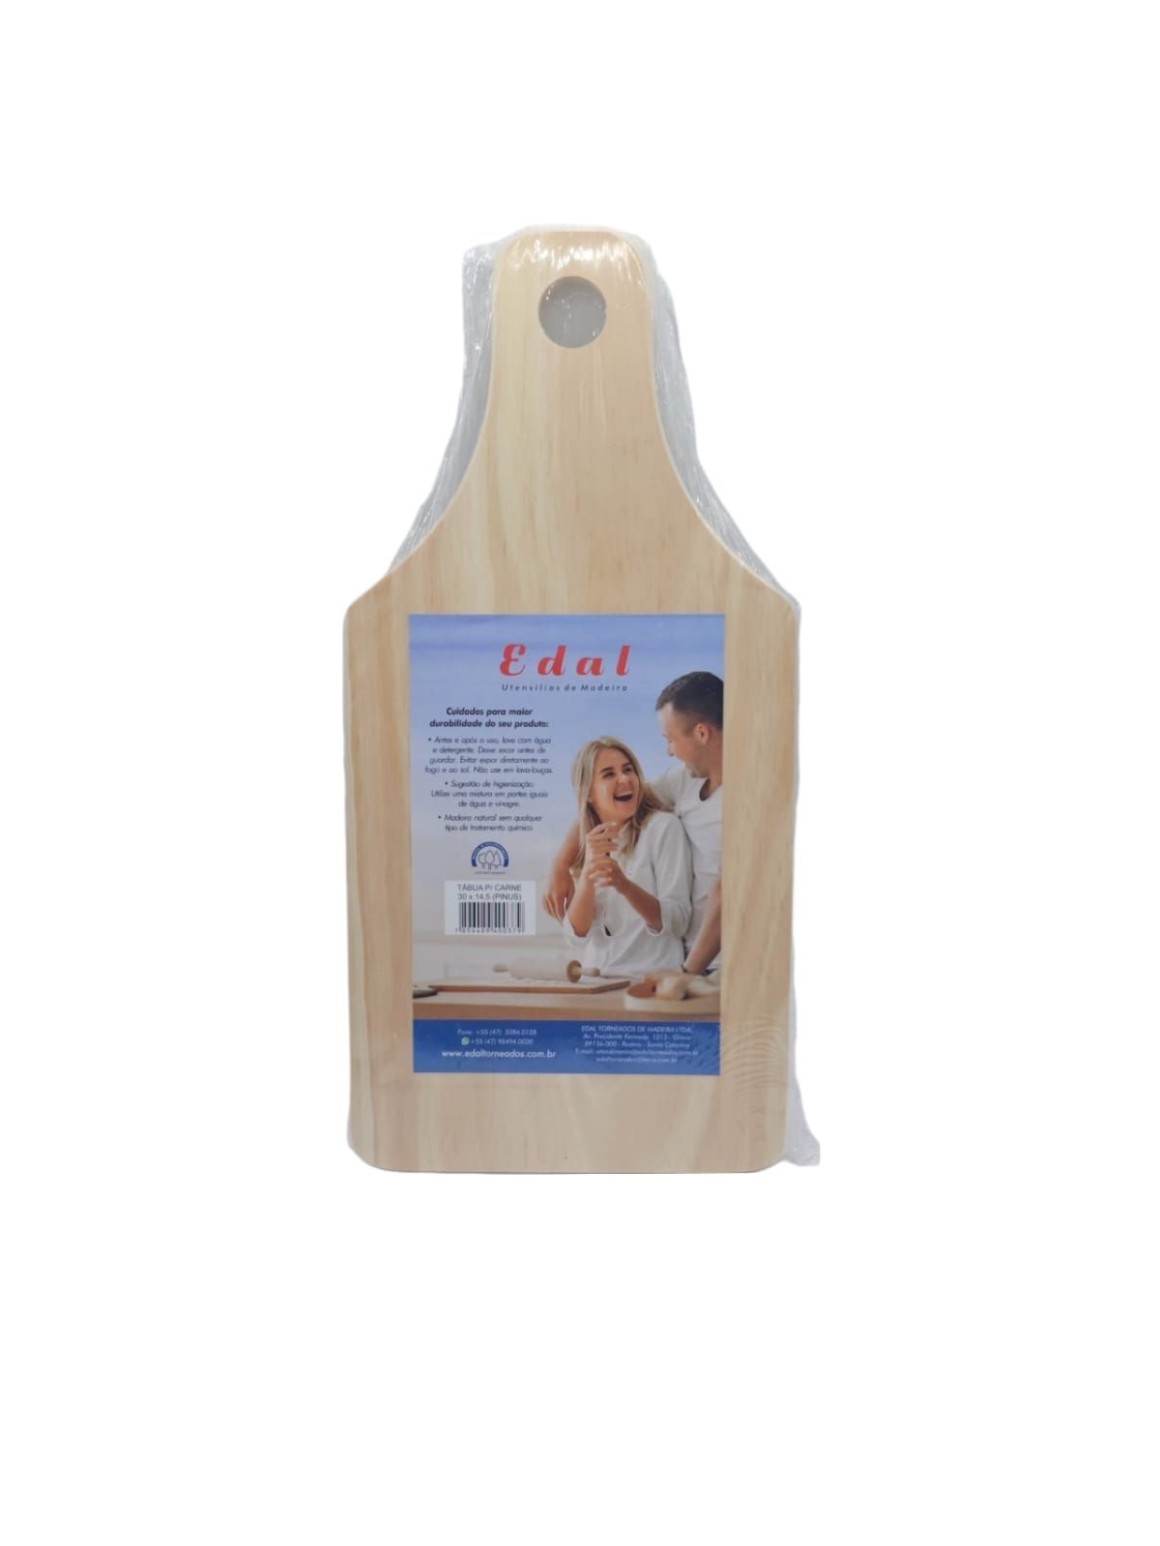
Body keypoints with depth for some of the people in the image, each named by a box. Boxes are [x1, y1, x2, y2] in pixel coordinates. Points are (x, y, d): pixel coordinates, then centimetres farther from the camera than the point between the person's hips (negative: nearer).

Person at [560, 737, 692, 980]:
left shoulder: (663, 826, -3)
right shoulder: (582, 843, 10)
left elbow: (678, 922, -11)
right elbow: (577, 935, -1)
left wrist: (625, 886, -26)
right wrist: (588, 871, -15)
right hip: (597, 980, 2)